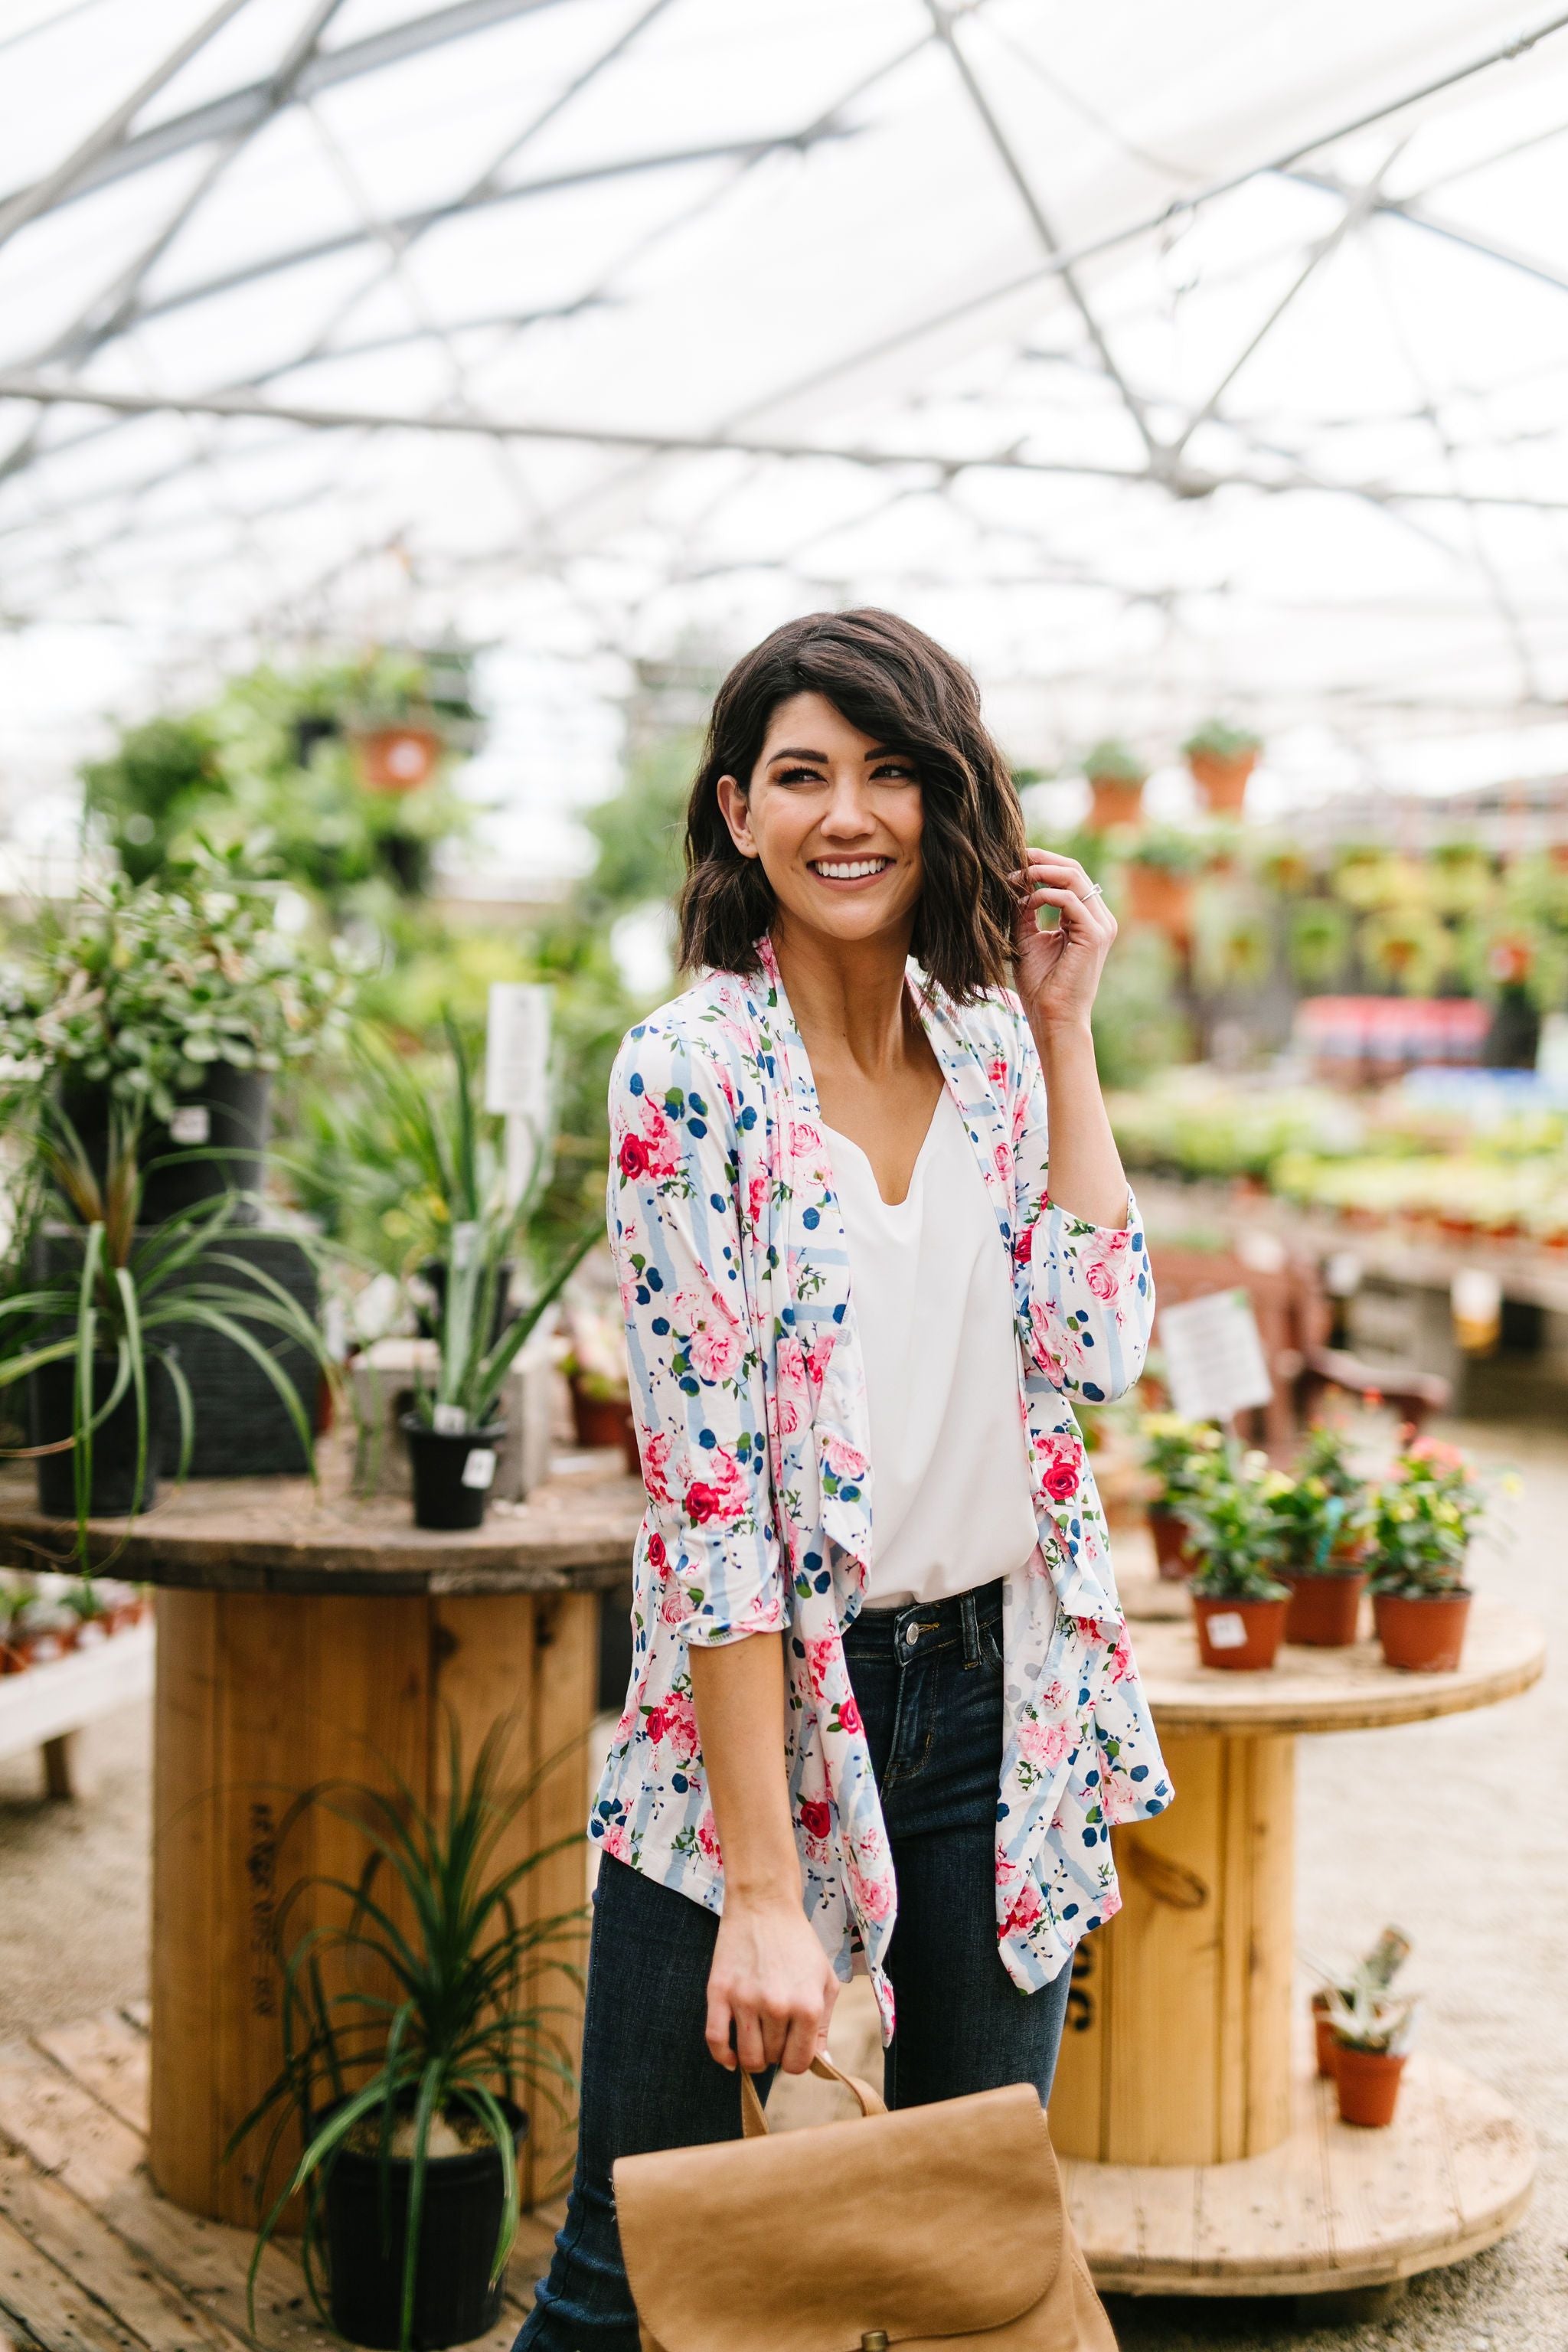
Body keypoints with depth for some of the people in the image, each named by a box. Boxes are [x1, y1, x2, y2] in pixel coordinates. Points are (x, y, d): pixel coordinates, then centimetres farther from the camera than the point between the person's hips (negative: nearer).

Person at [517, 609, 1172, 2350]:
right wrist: (763, 1881, -20)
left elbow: (1099, 1345, -5)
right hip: (764, 1703, -4)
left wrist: (1063, 1032, -4)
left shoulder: (993, 1049, 6)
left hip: (998, 1697, 5)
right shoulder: (689, 1073, -11)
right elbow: (705, 1481, -16)